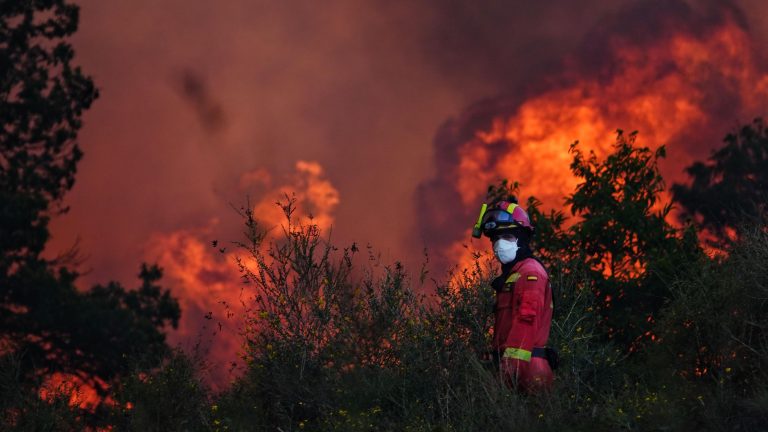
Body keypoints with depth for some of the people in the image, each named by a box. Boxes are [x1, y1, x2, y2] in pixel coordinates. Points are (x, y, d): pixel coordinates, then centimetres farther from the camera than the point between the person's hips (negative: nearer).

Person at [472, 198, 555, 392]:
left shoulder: (530, 272, -9)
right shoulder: (510, 274, 23)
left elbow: (526, 322, -19)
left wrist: (511, 365, -24)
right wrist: (499, 360, 19)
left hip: (522, 367, -10)